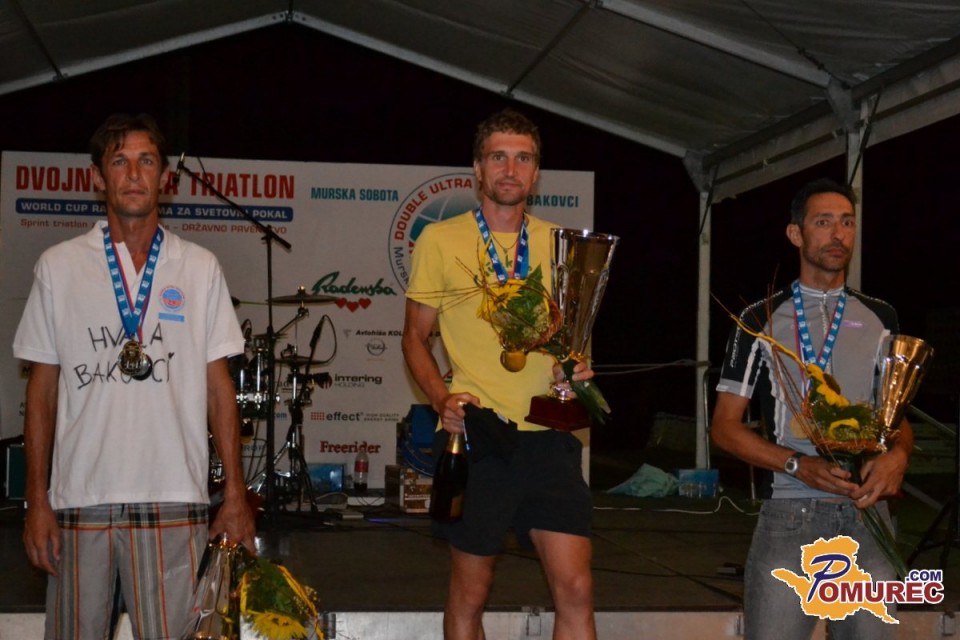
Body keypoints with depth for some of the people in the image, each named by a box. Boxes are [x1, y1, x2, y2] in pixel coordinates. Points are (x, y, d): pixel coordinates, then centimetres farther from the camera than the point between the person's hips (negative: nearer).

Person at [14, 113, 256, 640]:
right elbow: (42, 388, 7)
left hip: (173, 500, 0)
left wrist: (235, 494, 2)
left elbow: (218, 384, 8)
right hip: (80, 498, 0)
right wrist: (37, 500, 1)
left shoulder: (200, 269, 7)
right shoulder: (58, 267, 6)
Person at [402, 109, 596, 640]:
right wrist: (441, 398, -12)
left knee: (575, 590, -4)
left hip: (548, 436, 3)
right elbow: (416, 337, 6)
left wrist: (575, 366, -1)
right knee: (469, 594, 6)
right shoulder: (440, 239, 3)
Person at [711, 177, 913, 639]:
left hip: (867, 513, 3)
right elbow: (725, 426, 4)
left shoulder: (879, 319, 14)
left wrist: (898, 455, -7)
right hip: (791, 514, -2)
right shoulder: (763, 320, 6)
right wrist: (800, 466, -11)